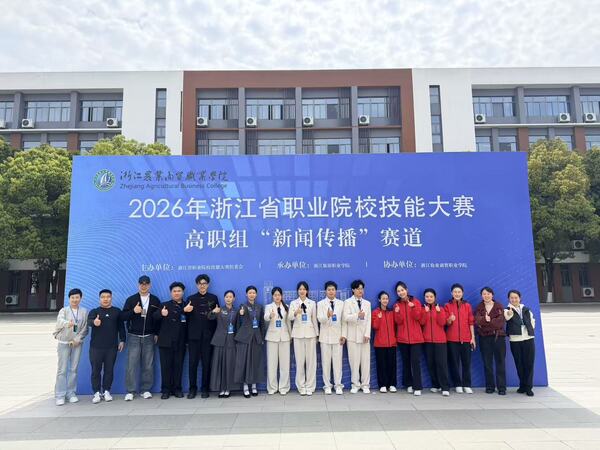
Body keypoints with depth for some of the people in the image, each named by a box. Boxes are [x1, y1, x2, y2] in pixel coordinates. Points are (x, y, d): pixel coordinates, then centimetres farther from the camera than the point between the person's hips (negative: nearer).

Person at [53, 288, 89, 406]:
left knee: (74, 369, 7)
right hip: (64, 343, -2)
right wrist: (67, 323, -48)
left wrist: (77, 339, -11)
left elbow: (85, 328, 2)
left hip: (77, 343, 2)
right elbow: (60, 321, -26)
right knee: (62, 369, -1)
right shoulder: (63, 310, -4)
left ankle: (71, 393, 17)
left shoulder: (84, 311, 2)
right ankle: (60, 395, 6)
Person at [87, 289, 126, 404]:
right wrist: (94, 322, -40)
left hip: (112, 347, 1)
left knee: (109, 370, 6)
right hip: (96, 347, 0)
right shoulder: (94, 311, 3)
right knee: (96, 370, 3)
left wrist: (122, 340, 3)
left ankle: (106, 391, 17)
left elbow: (121, 326, 10)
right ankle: (97, 393, 13)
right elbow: (89, 321, -17)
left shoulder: (117, 311, 7)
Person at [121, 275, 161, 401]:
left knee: (148, 365, 4)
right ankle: (130, 391, 5)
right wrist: (133, 311, -19)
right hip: (133, 337, -1)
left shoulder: (155, 300, 6)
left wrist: (156, 333, 3)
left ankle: (146, 390, 13)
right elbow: (123, 317, -1)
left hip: (149, 337, 1)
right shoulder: (131, 299, 3)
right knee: (131, 364, -3)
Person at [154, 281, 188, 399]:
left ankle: (177, 389, 16)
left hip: (180, 342, 1)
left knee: (178, 366, 4)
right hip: (166, 341, 0)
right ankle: (166, 390, 14)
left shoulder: (187, 307, 7)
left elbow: (188, 323, 2)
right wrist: (161, 313, -34)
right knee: (166, 366, 3)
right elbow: (155, 316, -14)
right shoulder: (165, 305, 5)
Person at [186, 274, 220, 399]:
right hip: (194, 335, 0)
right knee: (192, 363, 1)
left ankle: (205, 388, 15)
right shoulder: (191, 298, 8)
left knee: (206, 363, 4)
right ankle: (192, 388, 15)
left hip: (208, 335, 0)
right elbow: (187, 317, 5)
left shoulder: (213, 298, 7)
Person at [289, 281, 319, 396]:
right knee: (299, 360, 1)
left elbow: (314, 319, 9)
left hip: (310, 333, 1)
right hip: (298, 333, 0)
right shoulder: (293, 303, 4)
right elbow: (289, 318, -7)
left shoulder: (312, 303, 7)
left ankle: (310, 386, 9)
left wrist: (316, 334, 6)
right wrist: (295, 313, -27)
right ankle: (301, 386, 12)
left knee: (311, 360, 0)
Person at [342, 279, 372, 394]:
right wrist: (357, 315, -23)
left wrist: (367, 334, -5)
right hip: (352, 335, -2)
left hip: (364, 335, 3)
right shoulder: (348, 302, 3)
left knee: (366, 360, 2)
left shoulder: (367, 303, 13)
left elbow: (369, 320, 6)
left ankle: (365, 384, 12)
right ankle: (355, 384, 11)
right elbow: (345, 317, -8)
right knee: (354, 360, 0)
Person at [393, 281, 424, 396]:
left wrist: (413, 307, -23)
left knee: (415, 361, -8)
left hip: (415, 337, -2)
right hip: (402, 337, 2)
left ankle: (417, 387, -5)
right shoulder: (397, 305, 7)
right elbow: (398, 322, -2)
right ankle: (408, 385, 19)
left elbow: (418, 317, -9)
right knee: (406, 361, 8)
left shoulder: (416, 302, 2)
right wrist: (397, 312, -20)